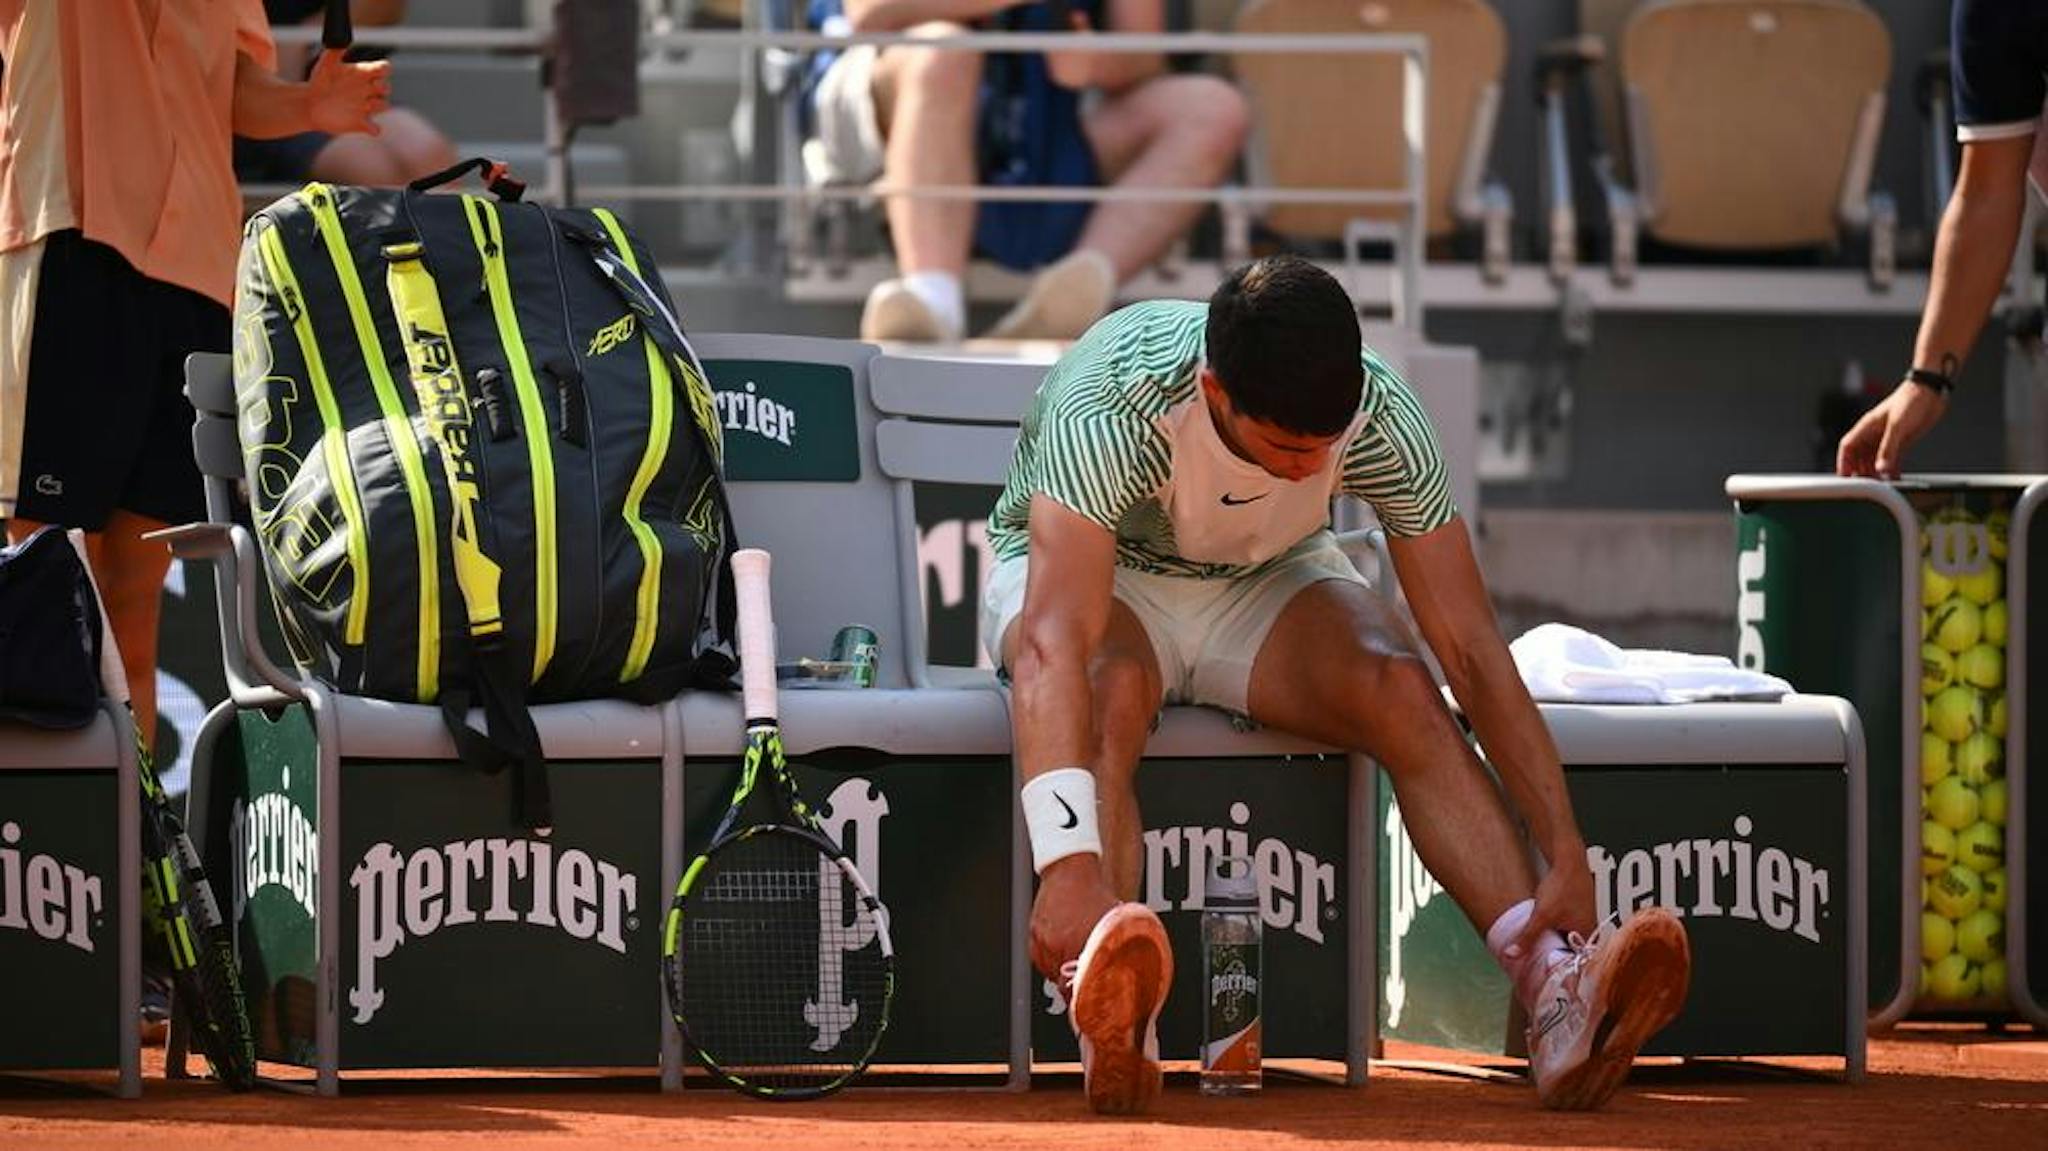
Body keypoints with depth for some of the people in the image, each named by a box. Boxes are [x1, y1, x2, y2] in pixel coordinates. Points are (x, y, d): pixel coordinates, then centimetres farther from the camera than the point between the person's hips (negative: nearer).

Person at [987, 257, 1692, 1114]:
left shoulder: (1381, 419, -26)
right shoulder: (1110, 409, -36)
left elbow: (1470, 649, -24)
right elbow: (1055, 642, -48)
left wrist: (1567, 856, -32)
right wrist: (1069, 863, -61)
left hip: (1267, 583, 3)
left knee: (1399, 689, -29)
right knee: (1110, 690, -38)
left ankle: (1554, 990, -42)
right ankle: (1114, 1026, -59)